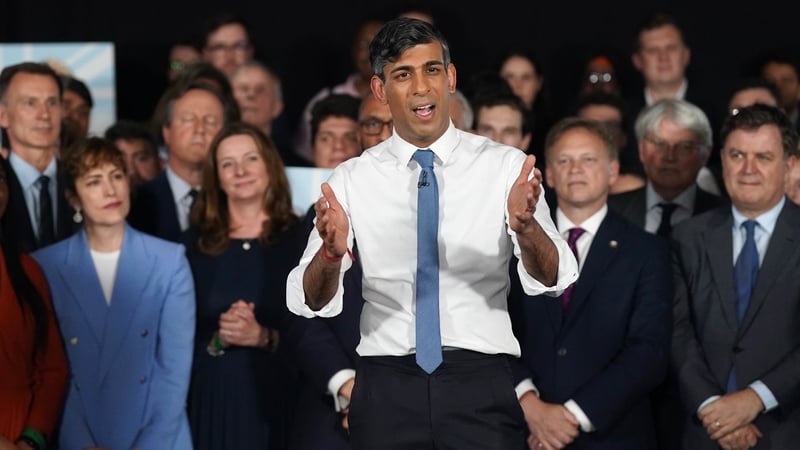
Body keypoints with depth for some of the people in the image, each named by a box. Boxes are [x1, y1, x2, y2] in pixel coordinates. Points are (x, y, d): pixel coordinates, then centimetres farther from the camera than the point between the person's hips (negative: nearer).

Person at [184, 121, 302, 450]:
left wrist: (264, 337, -16)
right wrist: (217, 340, -13)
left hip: (278, 398, -1)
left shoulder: (299, 239, 2)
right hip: (213, 399, 1)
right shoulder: (195, 244, 7)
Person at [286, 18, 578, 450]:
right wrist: (331, 252, -28)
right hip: (387, 386, 1)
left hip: (480, 384, -1)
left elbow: (553, 279, -11)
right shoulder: (351, 180, 2)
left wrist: (525, 226, -32)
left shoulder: (506, 166, 0)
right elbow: (308, 302, -6)